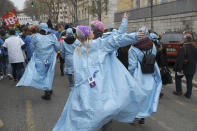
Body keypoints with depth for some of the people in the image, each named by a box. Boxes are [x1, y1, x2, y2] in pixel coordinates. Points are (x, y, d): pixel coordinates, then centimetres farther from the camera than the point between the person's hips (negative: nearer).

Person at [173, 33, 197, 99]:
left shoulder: (183, 48, -21)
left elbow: (180, 59, -24)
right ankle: (188, 94, 18)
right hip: (191, 68, 6)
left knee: (178, 78, 15)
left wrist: (178, 68, -19)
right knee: (189, 81, 12)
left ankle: (179, 91, 18)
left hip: (184, 68, -6)